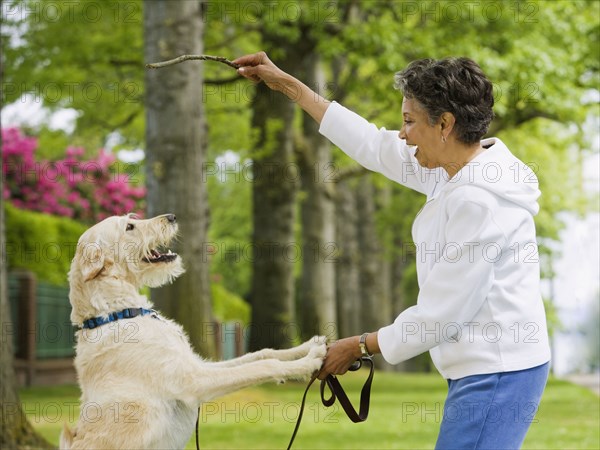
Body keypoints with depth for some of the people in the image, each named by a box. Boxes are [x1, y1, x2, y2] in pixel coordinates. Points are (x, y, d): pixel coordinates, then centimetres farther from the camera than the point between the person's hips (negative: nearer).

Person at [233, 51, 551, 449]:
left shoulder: (478, 202, -21)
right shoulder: (460, 170, 7)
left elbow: (439, 316, -18)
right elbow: (374, 145, 19)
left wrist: (359, 347, -5)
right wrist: (287, 85, 22)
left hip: (496, 377, -10)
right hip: (483, 371, 10)